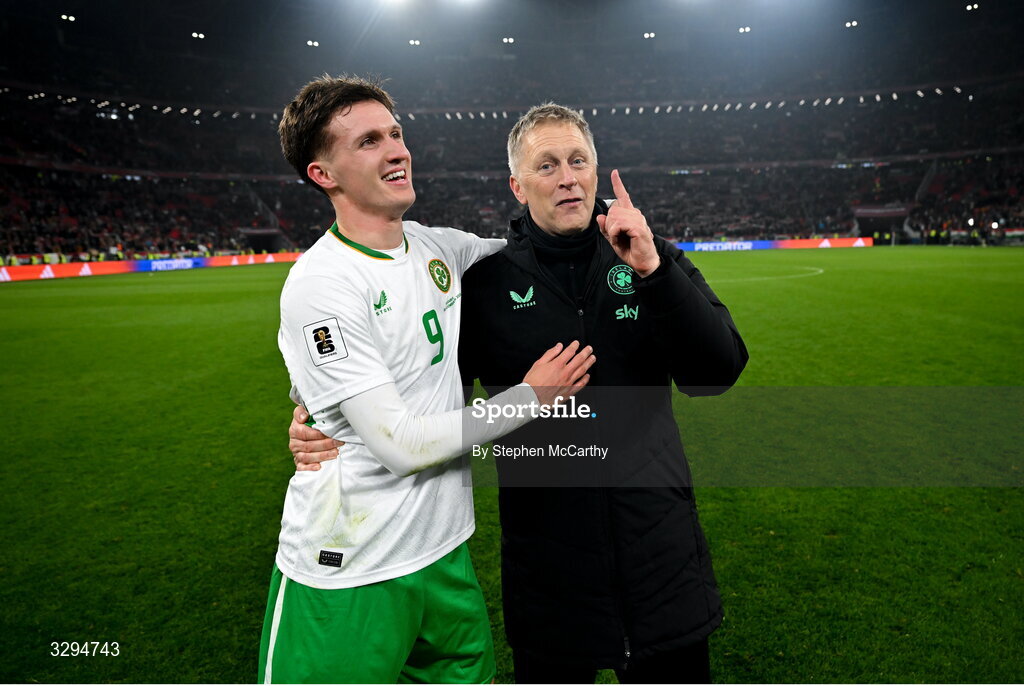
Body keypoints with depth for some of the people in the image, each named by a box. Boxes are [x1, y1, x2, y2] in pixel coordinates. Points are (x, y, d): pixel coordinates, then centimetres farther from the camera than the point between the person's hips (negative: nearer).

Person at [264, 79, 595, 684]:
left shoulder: (437, 247, 3)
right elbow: (401, 445, -21)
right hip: (348, 575, -6)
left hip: (443, 547, 7)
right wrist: (531, 397, -12)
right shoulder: (320, 285, -19)